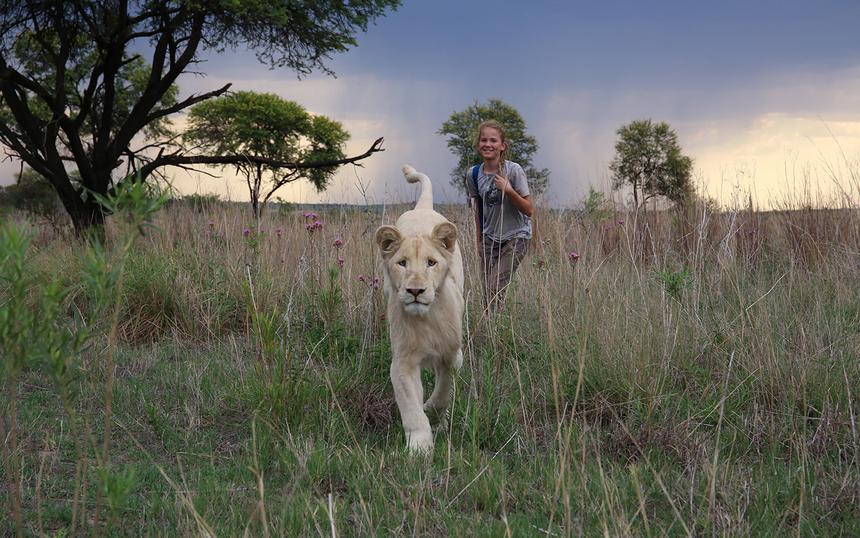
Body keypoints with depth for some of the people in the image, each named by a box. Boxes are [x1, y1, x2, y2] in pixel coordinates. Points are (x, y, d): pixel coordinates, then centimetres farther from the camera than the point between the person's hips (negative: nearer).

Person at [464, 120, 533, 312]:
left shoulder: (513, 170, -15)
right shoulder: (473, 174, -3)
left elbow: (528, 210, -13)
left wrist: (509, 190, -27)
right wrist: (480, 240, 16)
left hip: (516, 237, -4)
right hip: (490, 238, 5)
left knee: (495, 290, -17)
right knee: (487, 292, 2)